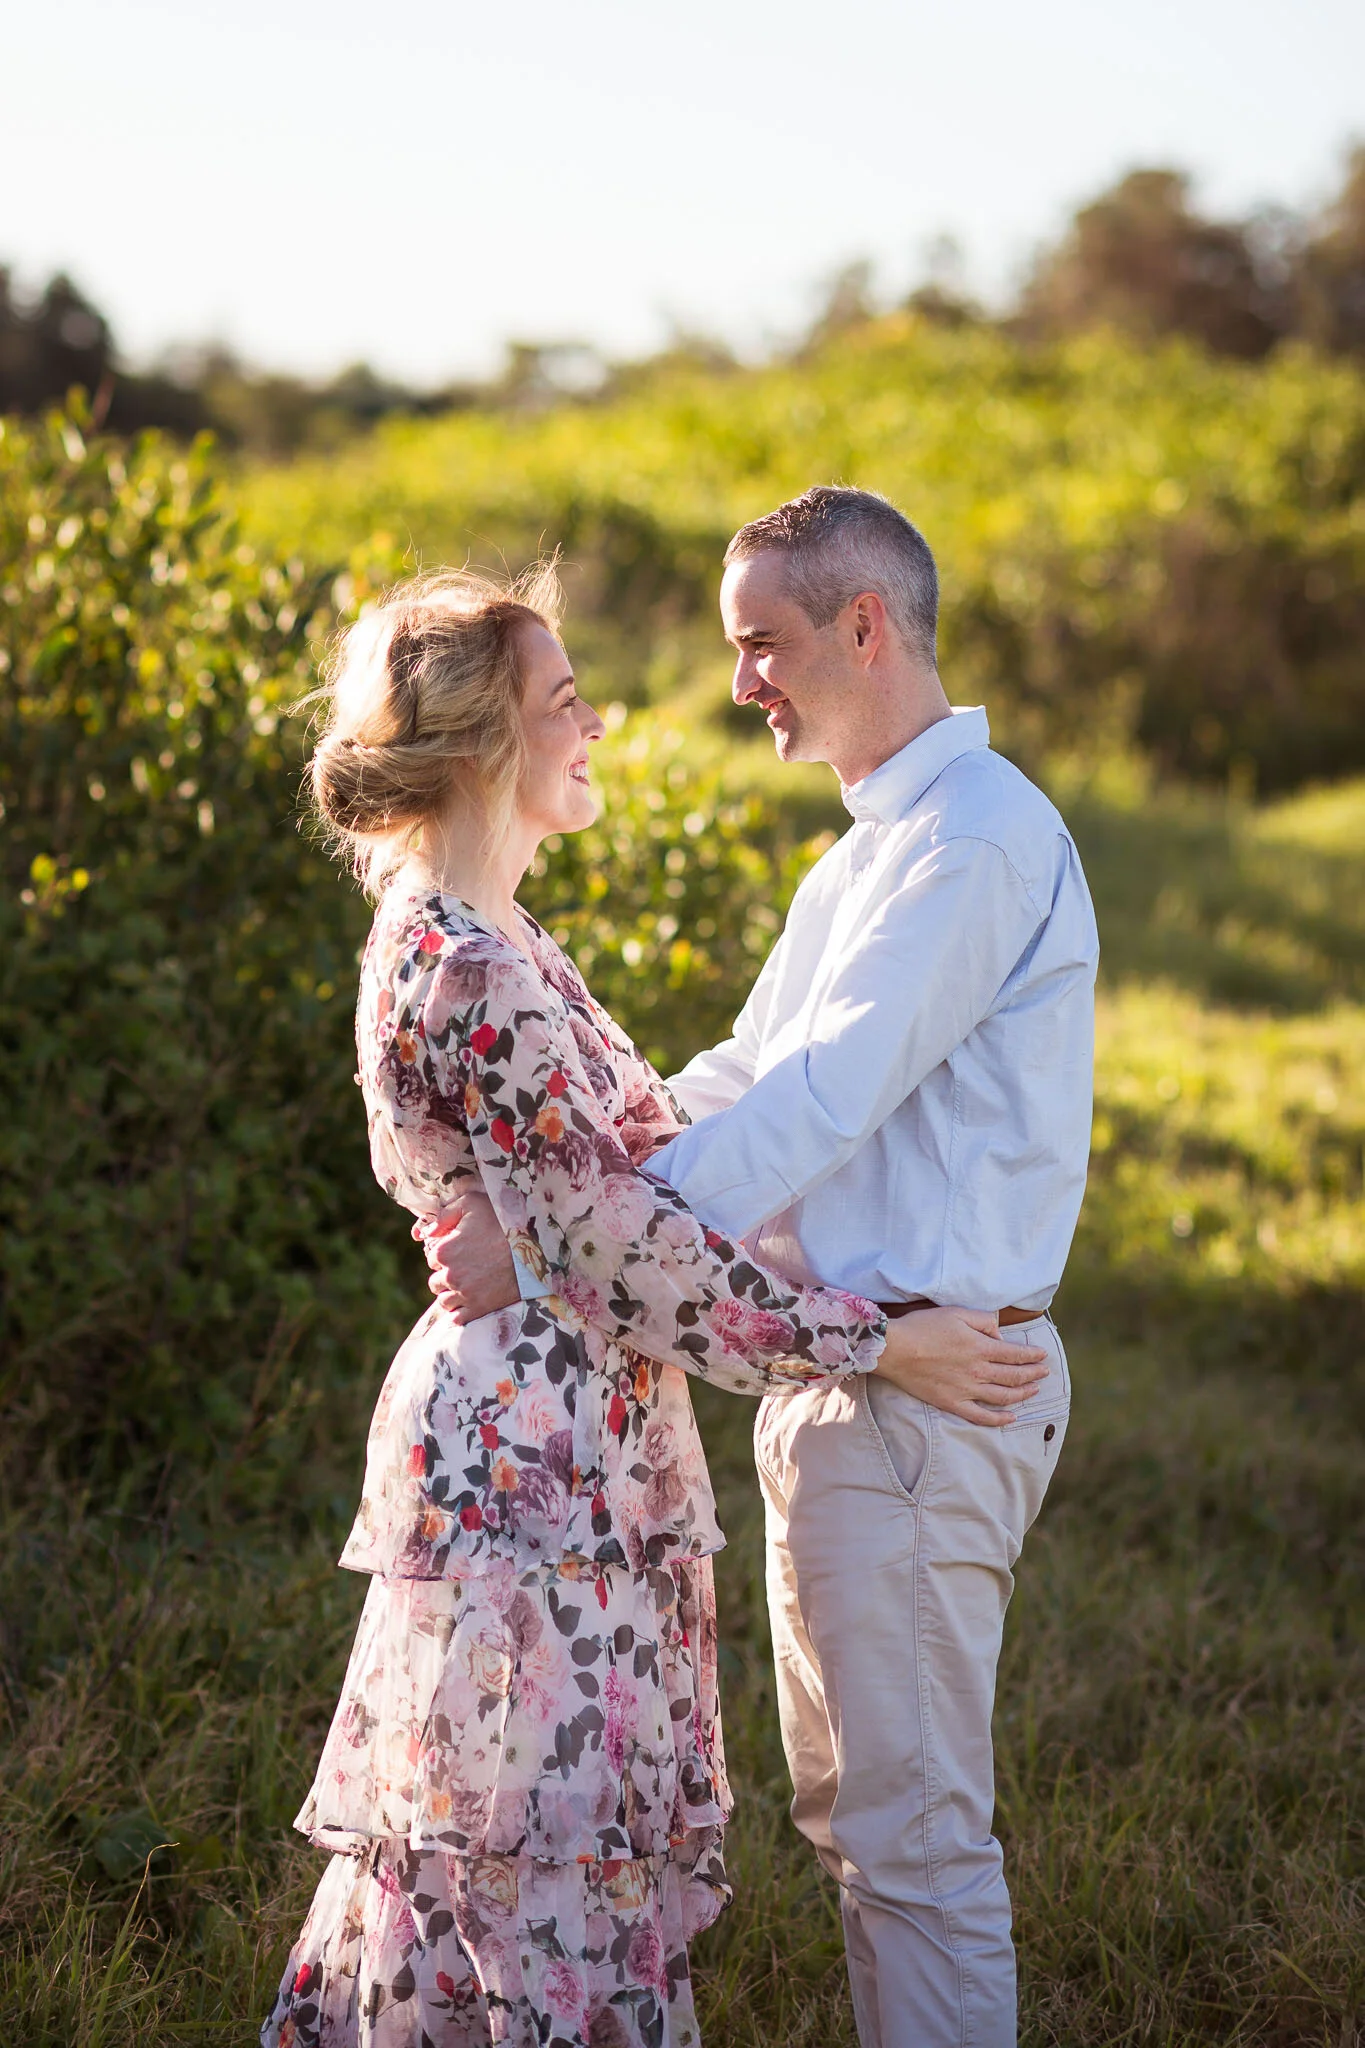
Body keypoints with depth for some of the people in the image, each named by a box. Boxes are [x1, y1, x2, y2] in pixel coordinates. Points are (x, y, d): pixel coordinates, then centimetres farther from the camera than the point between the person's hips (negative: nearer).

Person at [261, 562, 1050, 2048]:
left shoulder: (460, 937, 12)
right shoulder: (466, 971, -20)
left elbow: (609, 1162, 19)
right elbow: (617, 1239, -20)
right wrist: (873, 1344, -16)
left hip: (513, 1432, 10)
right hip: (536, 1459, -10)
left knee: (463, 1843, 19)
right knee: (556, 1861, -1)